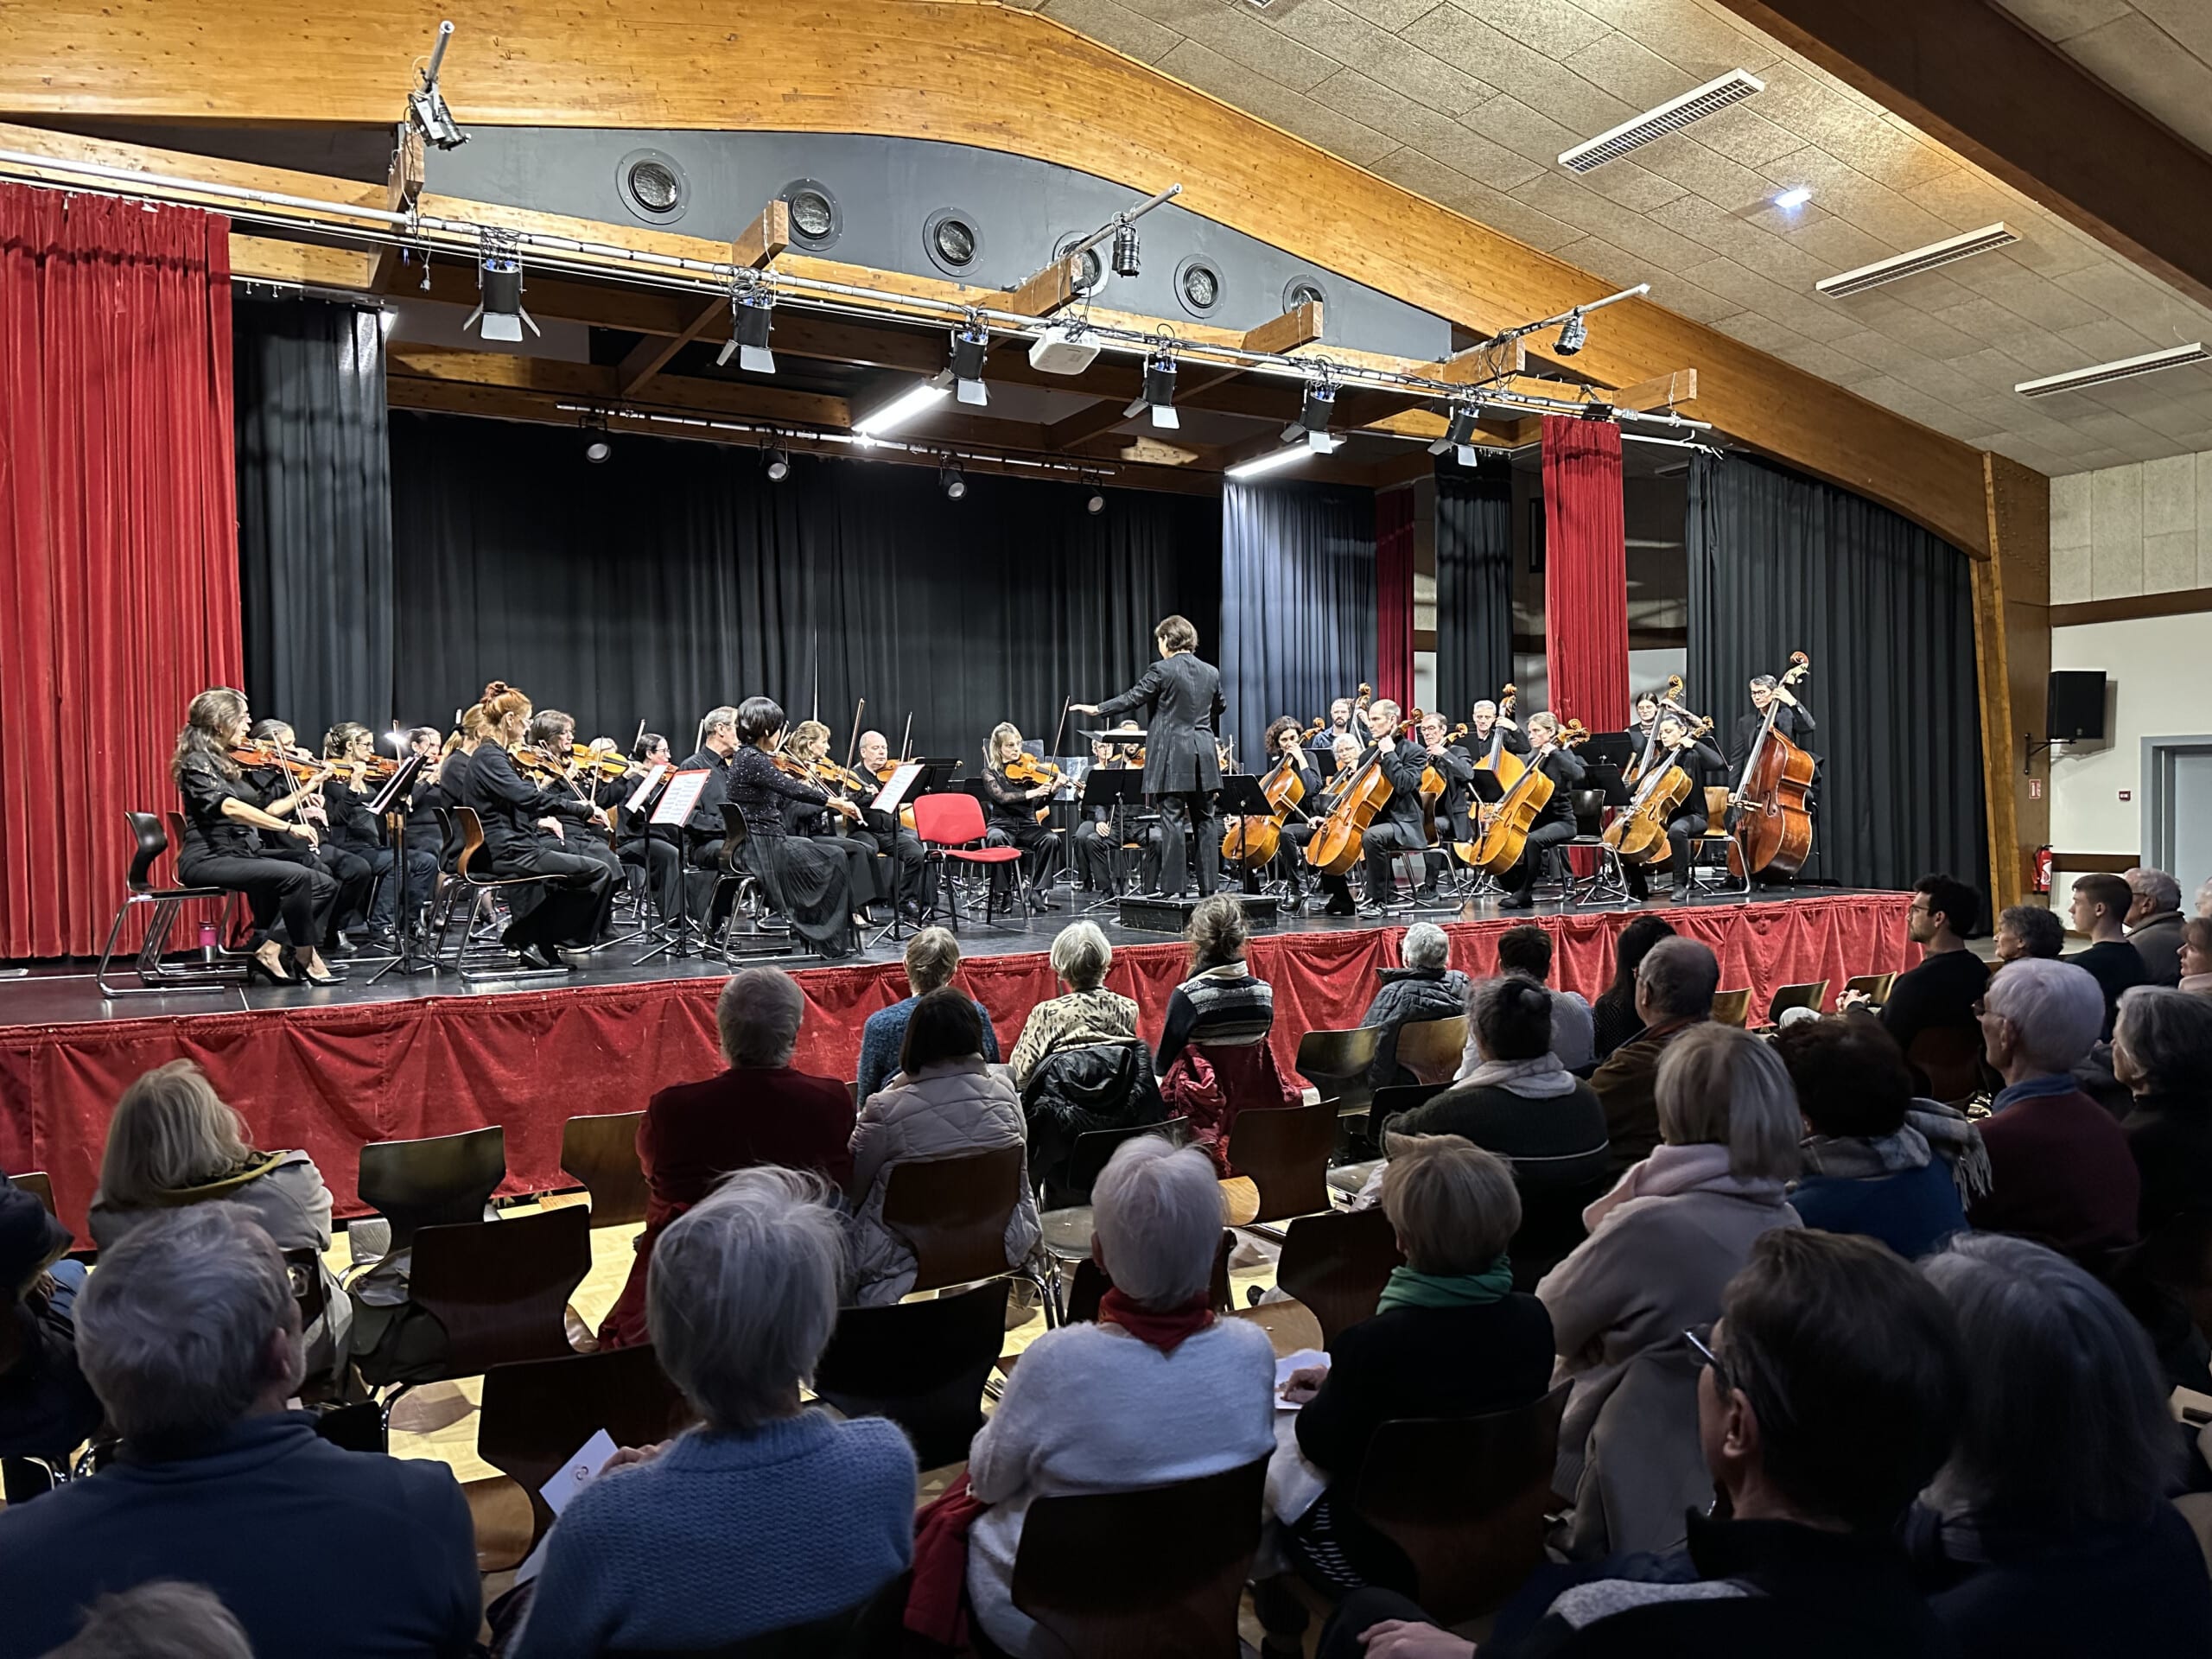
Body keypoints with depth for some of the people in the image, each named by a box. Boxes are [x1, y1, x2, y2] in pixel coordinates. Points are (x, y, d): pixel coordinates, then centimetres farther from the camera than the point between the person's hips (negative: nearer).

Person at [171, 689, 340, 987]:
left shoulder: (229, 763, 16)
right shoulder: (197, 762, -10)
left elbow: (263, 809, 18)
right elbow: (229, 807, -27)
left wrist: (305, 789, 13)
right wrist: (289, 827, -32)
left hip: (242, 855, 9)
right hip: (208, 860, -9)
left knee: (324, 883, -6)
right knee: (296, 876, -29)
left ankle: (268, 950, -8)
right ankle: (305, 956, -13)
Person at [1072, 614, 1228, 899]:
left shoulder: (1162, 670, -9)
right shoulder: (1211, 673, 9)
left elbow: (1132, 698, -8)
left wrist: (1097, 709, 4)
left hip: (1172, 756, -5)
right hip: (1204, 757, 5)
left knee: (1173, 820, -3)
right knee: (1205, 819, 9)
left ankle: (1176, 887, -3)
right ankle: (1208, 886, 10)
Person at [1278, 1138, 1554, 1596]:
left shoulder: (1375, 1344, -31)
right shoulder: (1533, 1321, -14)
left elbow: (1323, 1447, -14)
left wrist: (1319, 1404, 8)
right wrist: (1341, 1385, 10)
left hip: (1399, 1562, -6)